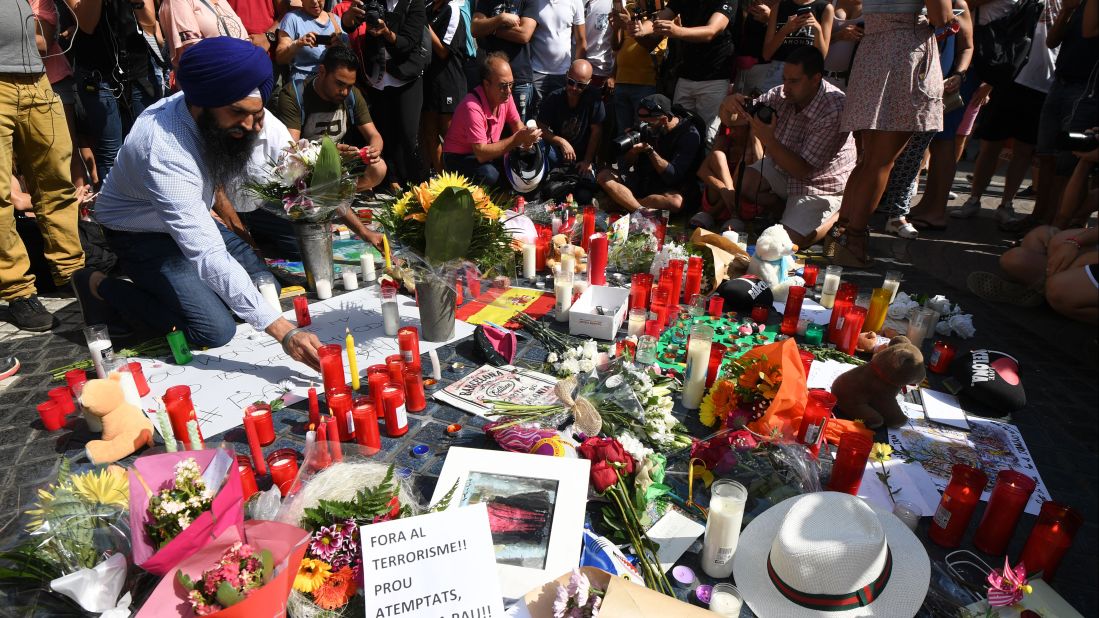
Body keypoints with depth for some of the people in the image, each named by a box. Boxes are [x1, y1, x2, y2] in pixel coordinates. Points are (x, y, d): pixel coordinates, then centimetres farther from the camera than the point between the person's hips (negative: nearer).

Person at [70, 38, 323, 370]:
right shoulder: (164, 150, -40)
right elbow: (208, 256, -46)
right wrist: (283, 332, -51)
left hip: (191, 219, 8)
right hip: (142, 234, -7)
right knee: (215, 331, -17)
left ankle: (155, 283, 17)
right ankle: (102, 288, 2)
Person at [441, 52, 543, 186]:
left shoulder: (505, 96, -8)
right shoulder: (472, 107, -30)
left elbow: (516, 123, 6)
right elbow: (481, 154, -34)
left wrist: (524, 137, -19)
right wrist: (517, 139, -35)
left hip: (488, 152, 7)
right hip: (460, 158, -7)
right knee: (489, 174, -35)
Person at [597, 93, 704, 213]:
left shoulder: (689, 134, -15)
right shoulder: (645, 128, -1)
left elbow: (673, 177, -22)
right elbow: (623, 166, 2)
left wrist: (649, 150, -28)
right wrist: (634, 150, -20)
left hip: (670, 187, -5)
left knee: (676, 202, -40)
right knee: (603, 176, -16)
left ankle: (625, 202, -22)